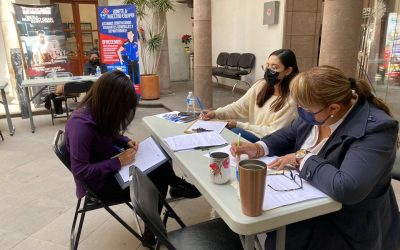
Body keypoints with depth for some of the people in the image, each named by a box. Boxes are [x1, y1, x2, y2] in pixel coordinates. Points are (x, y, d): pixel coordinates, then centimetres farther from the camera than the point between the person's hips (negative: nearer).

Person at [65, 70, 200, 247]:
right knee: (158, 179, -15)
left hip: (109, 167, 8)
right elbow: (80, 171, -29)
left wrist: (126, 141, -4)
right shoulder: (81, 124, -30)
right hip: (97, 184, -8)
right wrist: (118, 162, -27)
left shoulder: (99, 112, -5)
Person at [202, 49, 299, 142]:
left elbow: (273, 132, -17)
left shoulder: (291, 99, -18)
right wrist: (216, 113, -17)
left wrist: (239, 125, -16)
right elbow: (240, 106, 0)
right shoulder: (261, 85, -1)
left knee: (233, 132, -23)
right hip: (252, 134, 5)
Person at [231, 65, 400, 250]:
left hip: (345, 226, -6)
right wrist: (258, 148, -10)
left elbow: (347, 189, -39)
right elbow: (287, 136, 8)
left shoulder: (376, 128, -28)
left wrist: (303, 158, -26)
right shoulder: (318, 112, -7)